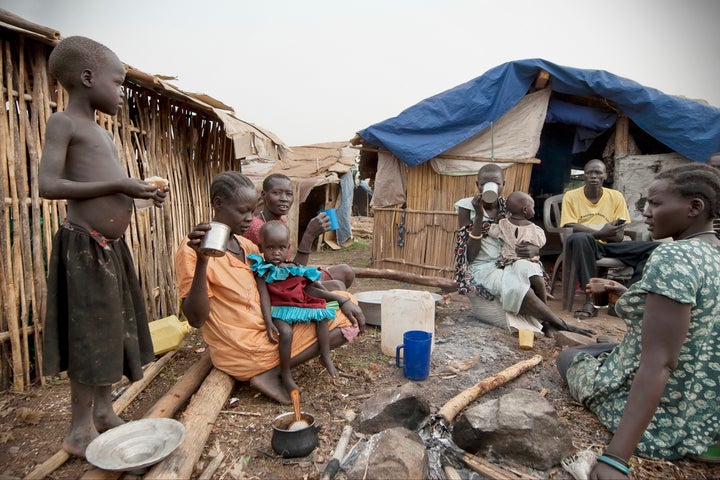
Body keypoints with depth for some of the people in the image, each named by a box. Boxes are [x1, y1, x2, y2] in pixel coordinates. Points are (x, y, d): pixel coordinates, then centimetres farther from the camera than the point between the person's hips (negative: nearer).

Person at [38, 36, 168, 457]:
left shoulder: (103, 134, 19)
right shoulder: (64, 123, -7)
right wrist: (118, 185, -24)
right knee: (90, 333, -2)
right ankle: (81, 429, 13)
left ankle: (104, 410, 30)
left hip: (113, 245, 9)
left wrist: (142, 191, 11)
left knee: (113, 328, 14)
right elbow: (48, 185, -20)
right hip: (85, 245, -9)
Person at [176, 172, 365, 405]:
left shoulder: (247, 245, 9)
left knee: (347, 316, 7)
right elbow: (196, 319, -20)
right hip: (242, 348, -8)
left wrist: (342, 301, -2)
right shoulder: (193, 249, -13)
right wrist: (201, 262, -33)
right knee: (343, 325, -8)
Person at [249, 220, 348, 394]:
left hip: (300, 306, 6)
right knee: (286, 332, -31)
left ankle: (326, 357, 4)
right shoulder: (262, 271, -4)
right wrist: (269, 322, -21)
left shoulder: (294, 268, 11)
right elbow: (264, 296, -11)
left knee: (321, 316, -11)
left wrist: (335, 297, 7)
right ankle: (286, 375, -13)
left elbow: (308, 289, 13)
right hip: (280, 310, -6)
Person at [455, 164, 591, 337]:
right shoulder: (467, 208, -3)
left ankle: (544, 322, -20)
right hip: (482, 268, -3)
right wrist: (479, 216, -20)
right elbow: (470, 256, -12)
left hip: (509, 263, 3)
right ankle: (561, 324, -16)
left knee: (526, 268, -33)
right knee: (514, 286, -33)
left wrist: (532, 250, -20)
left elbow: (537, 248, 7)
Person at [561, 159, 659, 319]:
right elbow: (571, 228, -12)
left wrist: (590, 231, -14)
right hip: (586, 245, -4)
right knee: (580, 238, -39)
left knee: (654, 248, -14)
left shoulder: (616, 196, 7)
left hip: (610, 246, 4)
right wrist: (601, 233, -21)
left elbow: (619, 236, 2)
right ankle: (590, 300, -33)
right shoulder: (571, 196, 0)